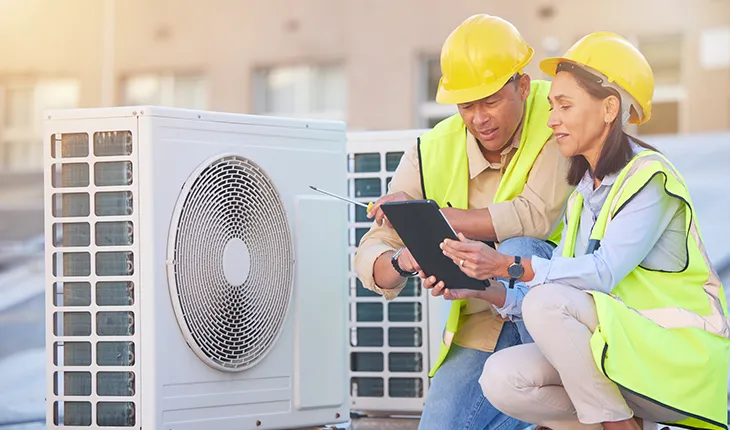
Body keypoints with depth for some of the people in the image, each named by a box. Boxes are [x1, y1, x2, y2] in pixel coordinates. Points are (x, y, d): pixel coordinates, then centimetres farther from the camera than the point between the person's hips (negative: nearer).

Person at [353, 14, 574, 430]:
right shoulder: (431, 156, -3)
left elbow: (537, 217, -27)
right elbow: (371, 257, -4)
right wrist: (402, 262, -30)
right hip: (481, 331, 4)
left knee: (518, 251, -33)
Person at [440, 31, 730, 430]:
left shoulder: (650, 177, -11)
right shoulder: (583, 193, 14)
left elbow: (604, 272, -23)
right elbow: (562, 279, 6)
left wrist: (508, 267, -29)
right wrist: (480, 288, -8)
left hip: (680, 359, -7)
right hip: (621, 353, 7)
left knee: (546, 302, -28)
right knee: (501, 378, -15)